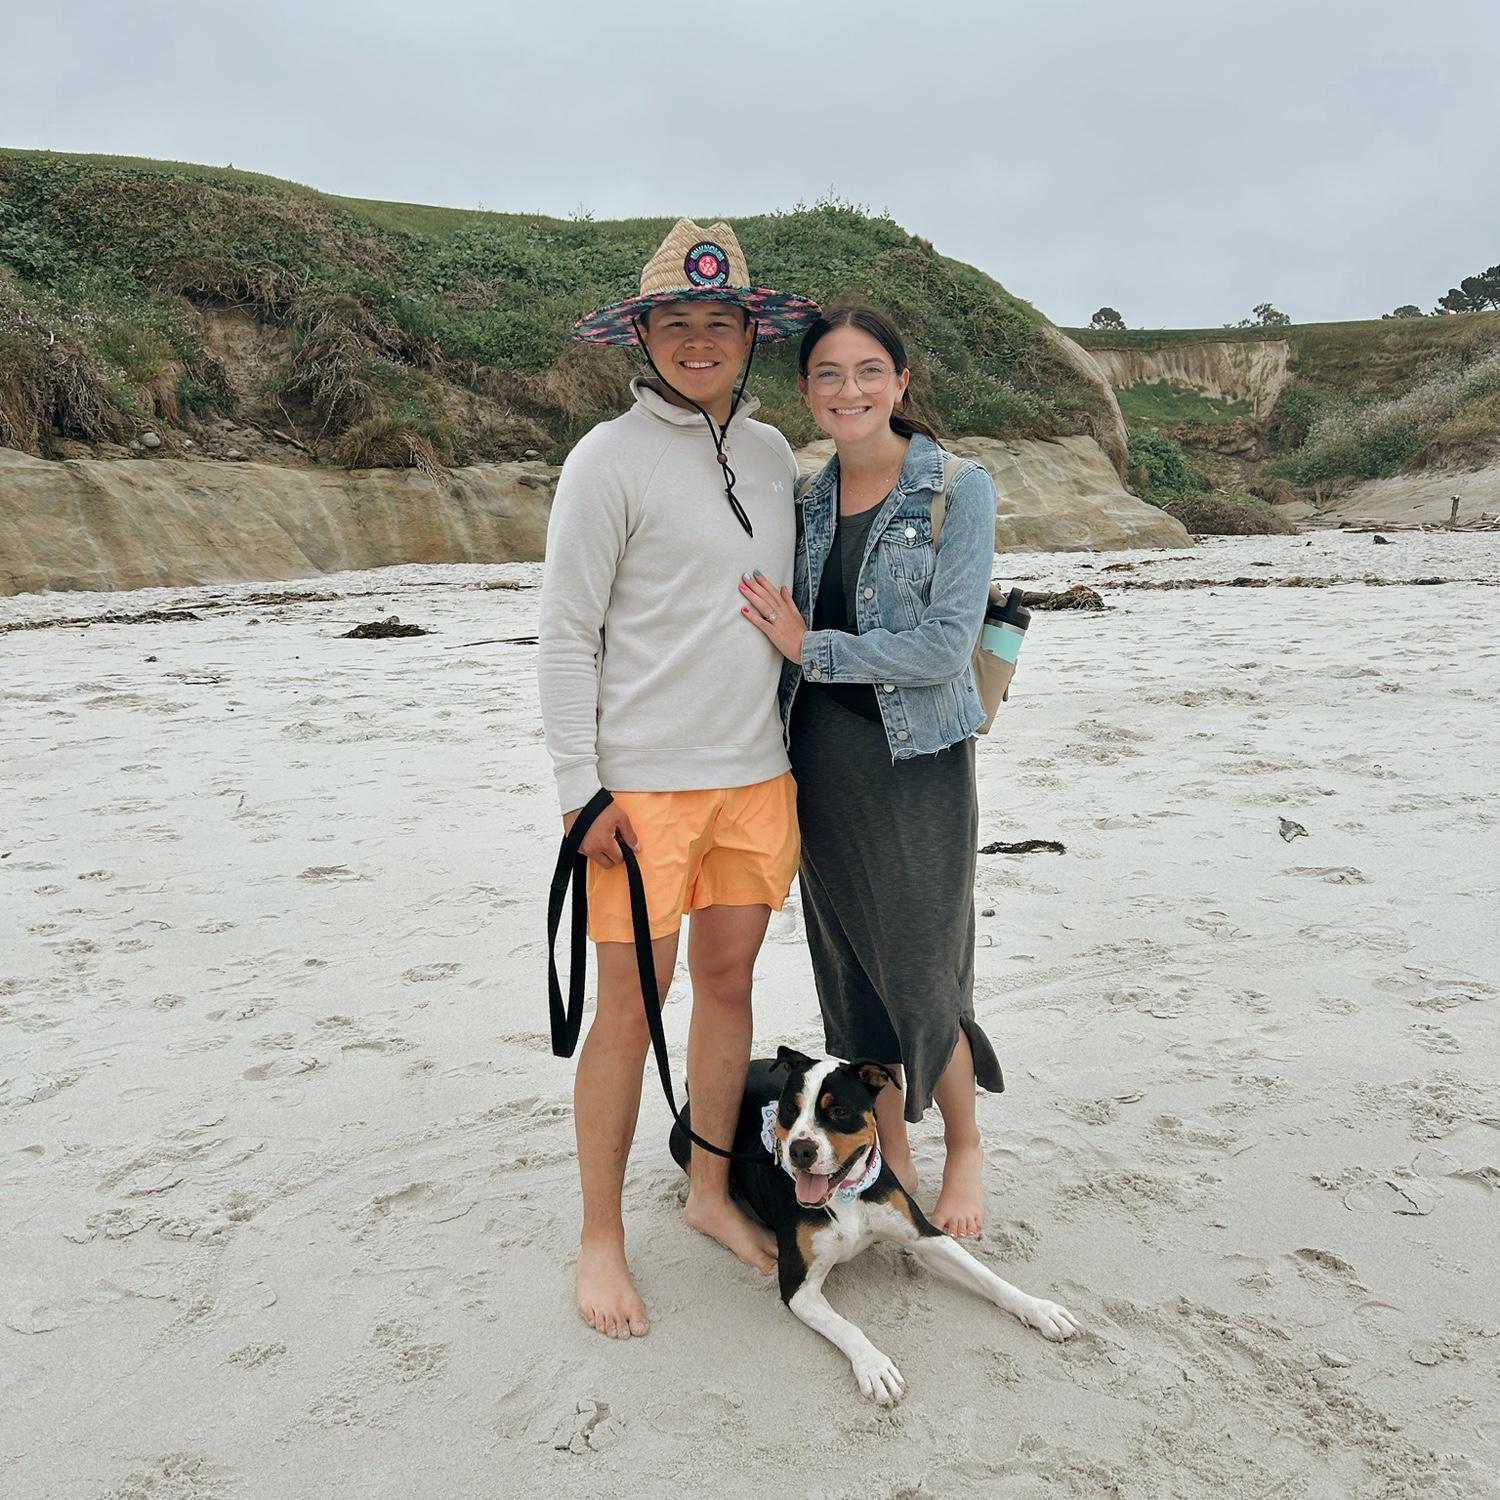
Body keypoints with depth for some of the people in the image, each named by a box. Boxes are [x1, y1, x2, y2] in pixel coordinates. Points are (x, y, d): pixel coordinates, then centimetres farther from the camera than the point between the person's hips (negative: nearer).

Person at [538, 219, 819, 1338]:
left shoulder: (771, 452, 11)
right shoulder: (611, 460, -7)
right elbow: (565, 636, -7)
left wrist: (799, 750, 16)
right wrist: (581, 786, -11)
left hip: (757, 773, 6)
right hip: (643, 782, -5)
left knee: (729, 979, 14)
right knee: (631, 1004, 0)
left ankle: (711, 1190, 32)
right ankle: (602, 1237, 18)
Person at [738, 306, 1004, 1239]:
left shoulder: (959, 491, -8)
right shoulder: (809, 500, 8)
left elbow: (946, 643, -16)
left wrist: (811, 648, -13)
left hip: (917, 760, -5)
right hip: (822, 761, 5)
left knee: (921, 980, 2)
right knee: (850, 974, 11)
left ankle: (965, 1145, 30)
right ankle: (894, 1162, 30)